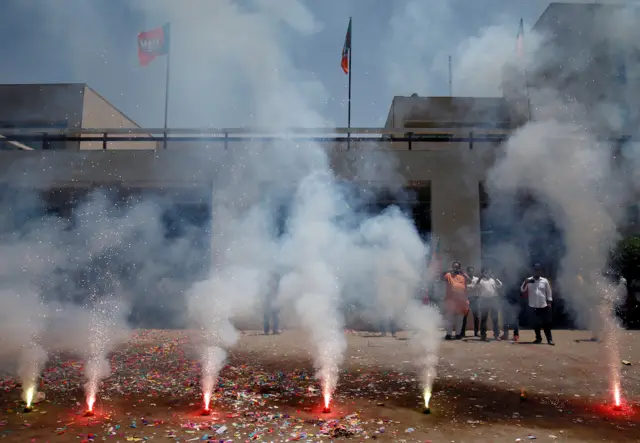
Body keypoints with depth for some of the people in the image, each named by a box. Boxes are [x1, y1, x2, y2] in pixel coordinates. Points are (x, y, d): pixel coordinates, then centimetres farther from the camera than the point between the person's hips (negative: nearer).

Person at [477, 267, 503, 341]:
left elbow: (500, 285, -2)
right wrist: (480, 277, -19)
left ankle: (496, 334, 8)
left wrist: (493, 277, -11)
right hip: (484, 300, -1)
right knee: (483, 318, 1)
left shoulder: (493, 280, 13)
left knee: (495, 318, 3)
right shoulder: (480, 280, 8)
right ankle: (483, 335, 6)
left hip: (494, 300, 2)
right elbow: (476, 285, -11)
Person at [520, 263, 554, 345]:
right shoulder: (529, 280, 0)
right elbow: (522, 290, -6)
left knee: (546, 323, 0)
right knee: (536, 323, 8)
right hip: (533, 306, 0)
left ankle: (549, 339, 7)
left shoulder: (545, 281, 1)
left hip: (544, 306, 0)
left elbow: (548, 292, 5)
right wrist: (525, 283, -22)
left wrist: (549, 303, 0)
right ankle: (538, 338, 20)